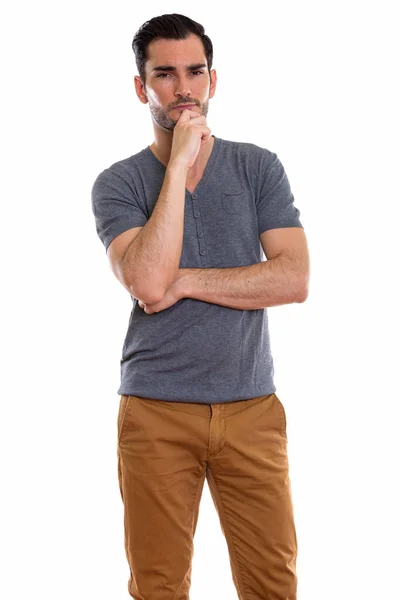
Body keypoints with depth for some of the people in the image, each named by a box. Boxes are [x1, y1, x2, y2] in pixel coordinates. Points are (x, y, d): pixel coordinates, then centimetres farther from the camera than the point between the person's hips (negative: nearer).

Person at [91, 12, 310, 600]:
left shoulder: (258, 167, 4)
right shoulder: (118, 183, 0)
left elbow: (294, 279, -8)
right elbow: (148, 282, -19)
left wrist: (182, 281, -12)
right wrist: (180, 163, -15)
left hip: (252, 405, 1)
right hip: (156, 411, -1)